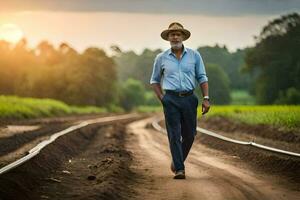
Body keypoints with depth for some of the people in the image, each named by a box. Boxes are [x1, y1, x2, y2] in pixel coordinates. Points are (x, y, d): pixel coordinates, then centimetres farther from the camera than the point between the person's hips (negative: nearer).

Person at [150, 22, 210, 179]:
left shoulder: (194, 55, 6)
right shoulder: (161, 58, 6)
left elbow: (202, 78, 8)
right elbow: (154, 80, 16)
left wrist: (206, 98, -2)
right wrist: (161, 98, 3)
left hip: (189, 99, 1)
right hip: (171, 100, -1)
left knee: (189, 135, 6)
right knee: (174, 135, -7)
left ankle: (177, 160, 30)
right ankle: (179, 169, -6)